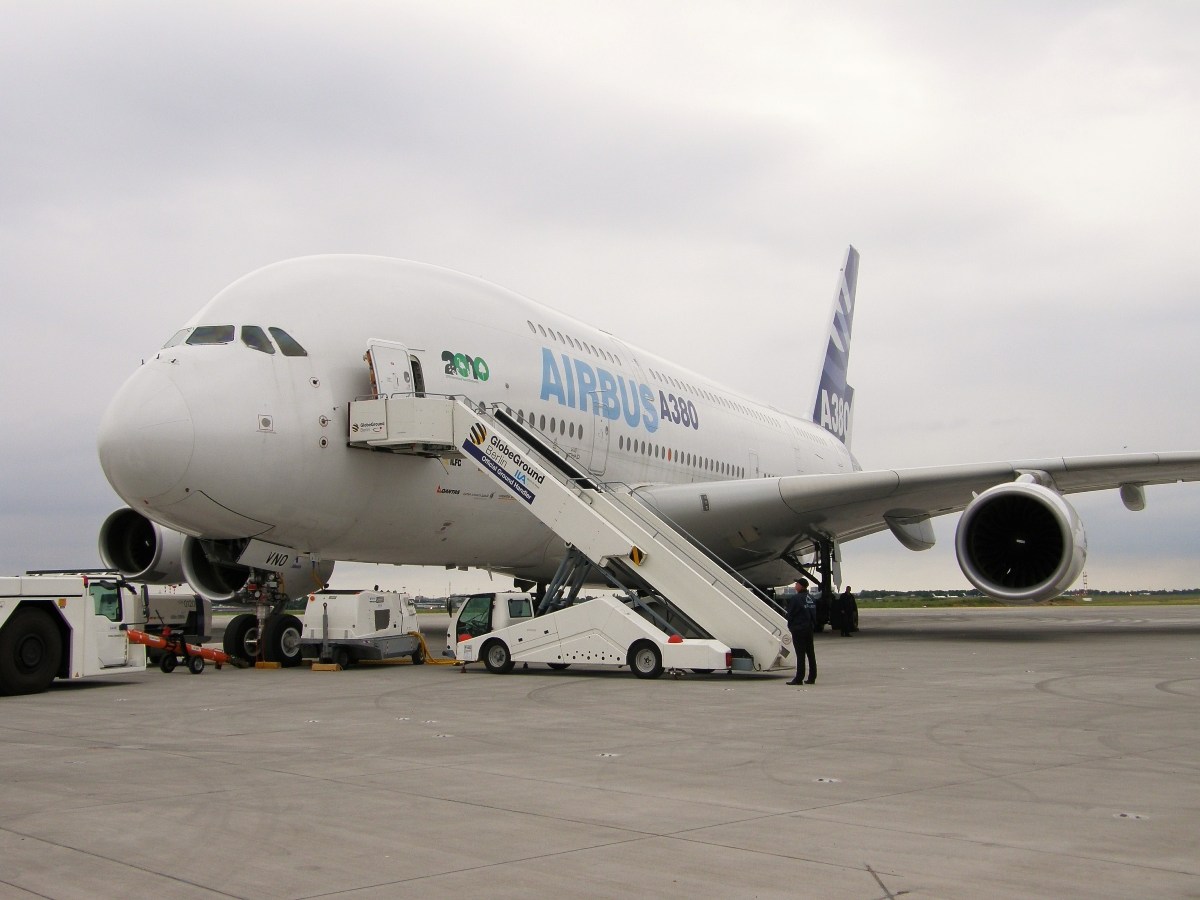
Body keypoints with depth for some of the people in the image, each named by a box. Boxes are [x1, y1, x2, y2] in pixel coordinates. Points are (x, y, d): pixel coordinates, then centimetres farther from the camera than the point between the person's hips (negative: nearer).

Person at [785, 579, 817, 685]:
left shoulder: (795, 598, -14)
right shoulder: (811, 598, 9)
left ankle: (799, 678, -5)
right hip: (809, 628, 7)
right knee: (810, 652, 10)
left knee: (800, 653, -6)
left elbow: (790, 614, -10)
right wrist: (812, 624, 15)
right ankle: (812, 677, 14)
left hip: (798, 628, -7)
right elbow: (814, 613, 12)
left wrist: (790, 626, 5)